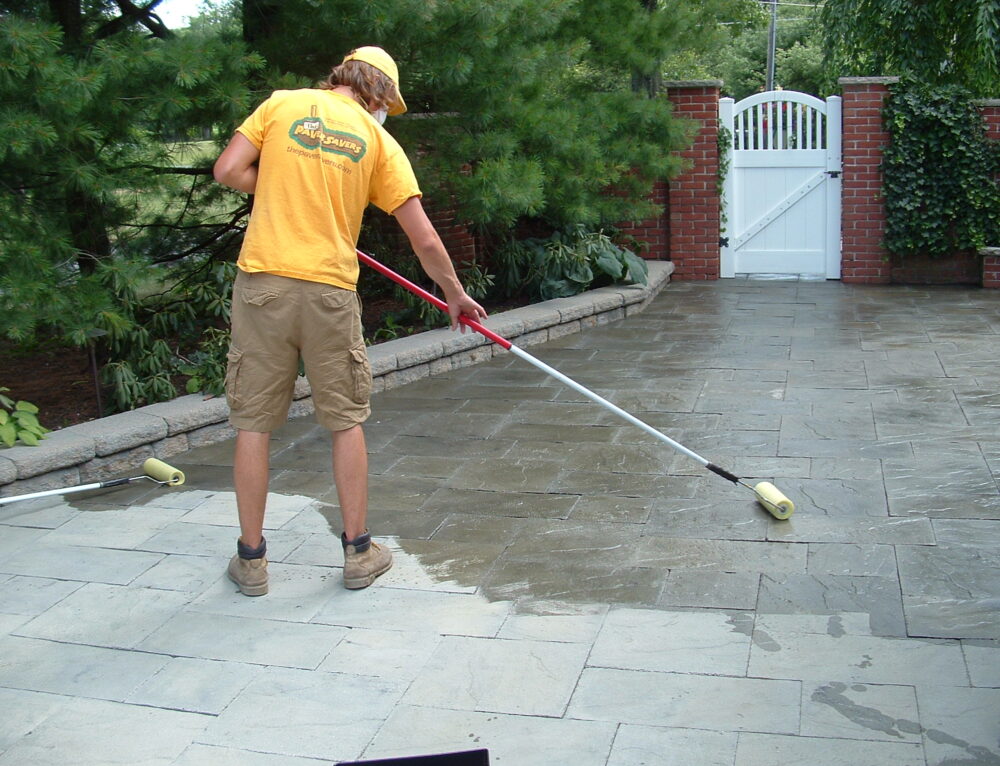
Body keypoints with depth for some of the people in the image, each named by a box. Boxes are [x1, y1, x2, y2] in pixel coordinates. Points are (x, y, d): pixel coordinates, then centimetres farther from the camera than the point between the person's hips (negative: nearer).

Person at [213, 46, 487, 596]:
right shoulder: (377, 139, 7)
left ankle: (251, 560, 17)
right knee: (346, 421, 14)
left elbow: (228, 170, 0)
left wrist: (283, 192, 16)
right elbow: (424, 238, 4)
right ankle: (359, 553, 21)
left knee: (253, 423, 9)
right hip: (330, 289, 0)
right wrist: (455, 294, 18)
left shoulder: (282, 104, 8)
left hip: (263, 279, 1)